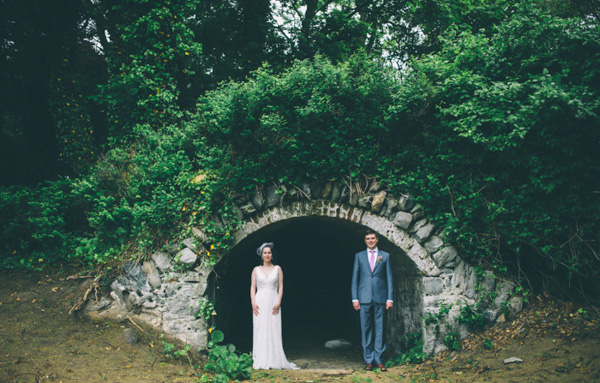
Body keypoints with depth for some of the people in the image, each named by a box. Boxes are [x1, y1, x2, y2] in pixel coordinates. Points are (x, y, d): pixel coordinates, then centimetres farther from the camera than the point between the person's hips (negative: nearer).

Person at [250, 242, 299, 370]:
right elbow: (253, 287, 7)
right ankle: (260, 362, -1)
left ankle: (274, 361, -1)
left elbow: (281, 287, 5)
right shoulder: (256, 270, 10)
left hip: (273, 302, 0)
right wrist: (253, 303, -5)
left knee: (273, 331, -4)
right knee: (260, 330, -3)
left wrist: (278, 302, -7)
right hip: (260, 302, 1)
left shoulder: (277, 269, 8)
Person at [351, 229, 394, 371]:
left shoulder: (385, 256, 10)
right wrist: (355, 298, 1)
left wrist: (390, 298, 0)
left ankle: (379, 360, 7)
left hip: (380, 298, 0)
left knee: (380, 329, 0)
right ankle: (368, 361, 7)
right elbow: (355, 278, 9)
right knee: (366, 329, 1)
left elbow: (389, 278, 8)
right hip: (364, 298, 0)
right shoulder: (359, 256, 11)